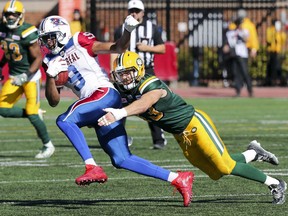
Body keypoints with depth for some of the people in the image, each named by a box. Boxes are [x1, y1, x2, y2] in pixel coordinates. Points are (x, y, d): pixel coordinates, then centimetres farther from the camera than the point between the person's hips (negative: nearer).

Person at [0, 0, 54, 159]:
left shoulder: (27, 33, -20)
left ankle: (48, 145, 9)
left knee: (32, 114, -10)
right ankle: (36, 114, 17)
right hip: (14, 77, 7)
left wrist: (26, 76, -25)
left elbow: (38, 58, -18)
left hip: (30, 76, -7)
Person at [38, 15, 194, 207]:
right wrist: (51, 75, -1)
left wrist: (128, 31, -19)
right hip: (97, 110, 7)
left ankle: (92, 168, -24)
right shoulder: (51, 61, 19)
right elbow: (53, 101, 14)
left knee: (65, 120, -23)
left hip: (106, 95, -7)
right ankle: (178, 179, 7)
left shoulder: (79, 42, 2)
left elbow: (118, 48, -1)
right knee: (122, 160, 2)